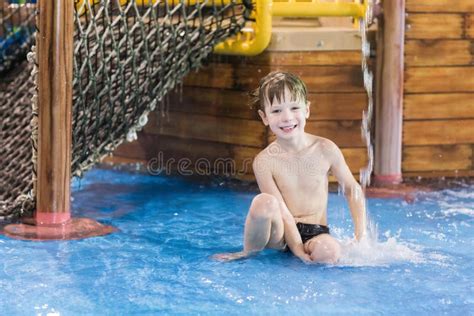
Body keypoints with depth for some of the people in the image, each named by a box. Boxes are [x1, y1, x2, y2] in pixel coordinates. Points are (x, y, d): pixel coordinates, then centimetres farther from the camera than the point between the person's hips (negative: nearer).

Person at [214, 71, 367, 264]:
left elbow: (352, 190, 7)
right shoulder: (264, 161, -10)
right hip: (280, 235, 1)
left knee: (328, 252, -37)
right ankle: (250, 253, -8)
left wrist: (360, 235, -3)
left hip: (316, 234, -1)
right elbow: (282, 213, -15)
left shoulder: (325, 149, -4)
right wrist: (298, 251, -25)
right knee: (264, 202, -32)